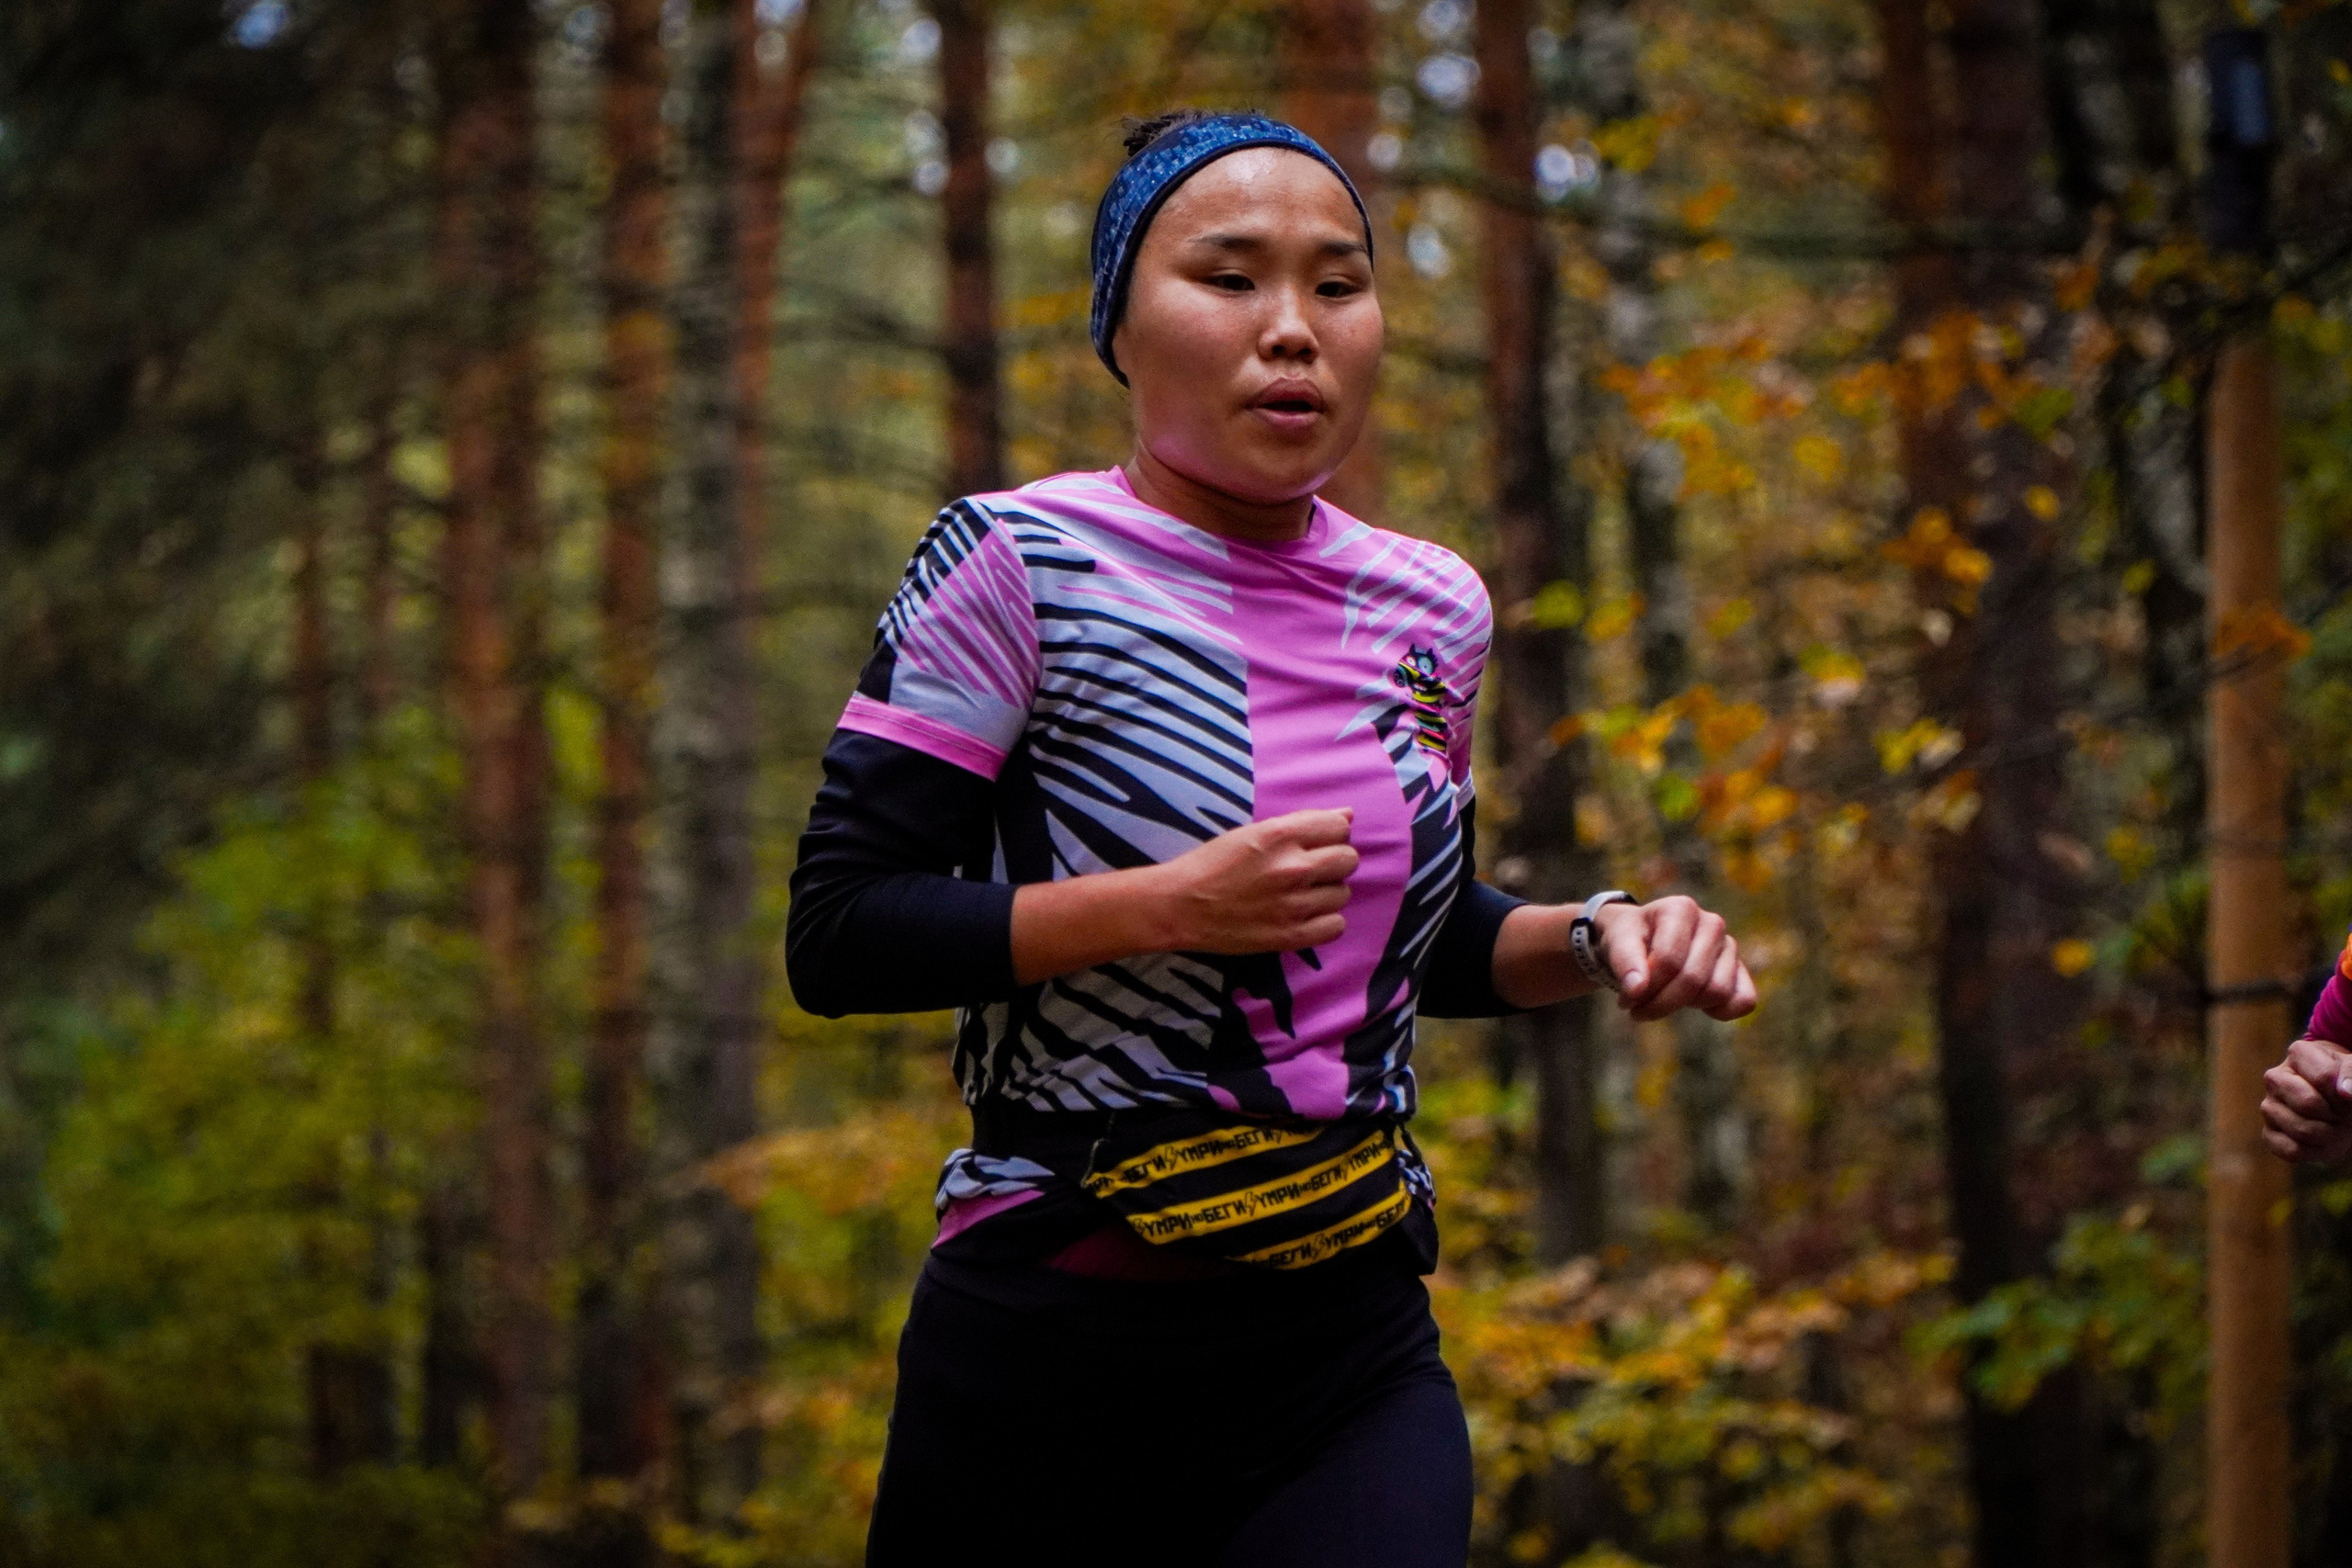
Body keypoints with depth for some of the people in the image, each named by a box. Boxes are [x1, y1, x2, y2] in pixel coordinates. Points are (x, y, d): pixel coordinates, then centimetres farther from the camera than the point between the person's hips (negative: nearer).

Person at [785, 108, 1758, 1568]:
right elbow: (835, 937, -12)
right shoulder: (1015, 567, -9)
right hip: (1052, 1346, -4)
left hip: (1352, 1352, 4)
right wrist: (1165, 906, -22)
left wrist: (1596, 937, 1)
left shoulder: (1433, 608, 8)